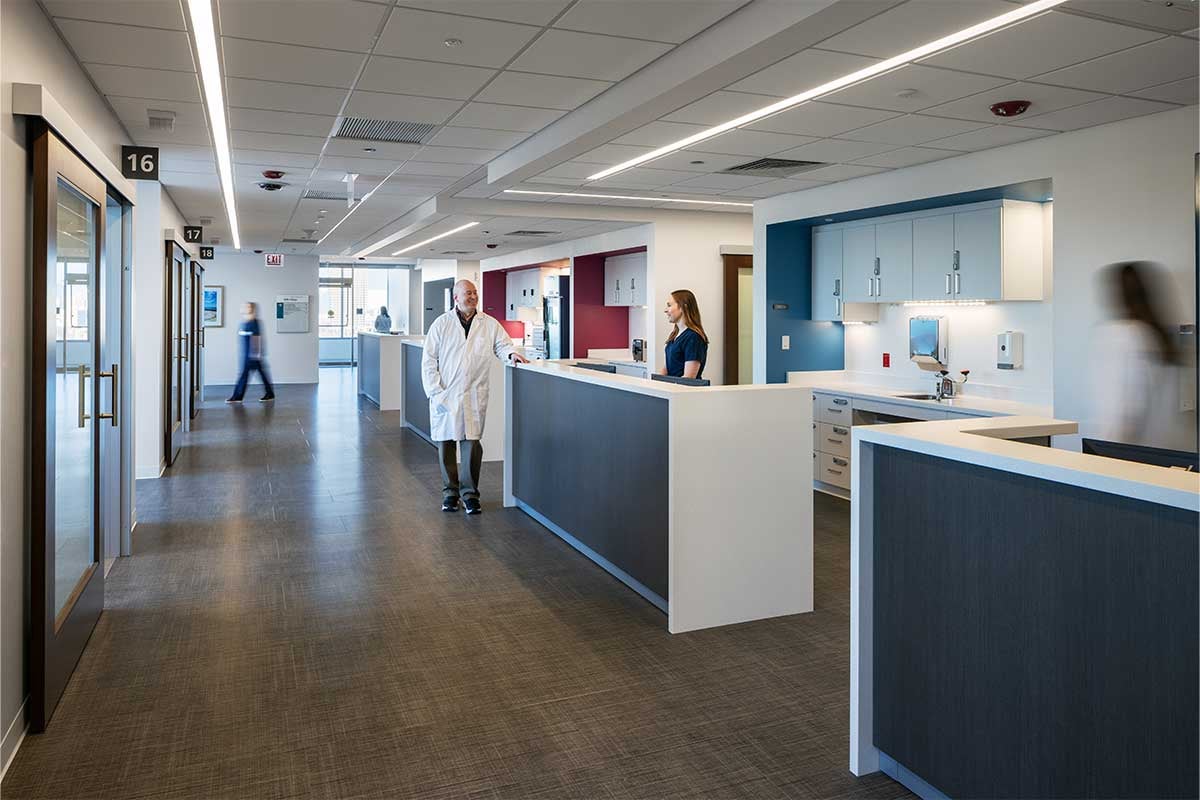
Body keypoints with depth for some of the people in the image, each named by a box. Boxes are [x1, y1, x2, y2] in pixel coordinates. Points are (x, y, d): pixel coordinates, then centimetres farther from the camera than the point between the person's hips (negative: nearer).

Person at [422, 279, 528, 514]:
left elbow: (502, 345, 10)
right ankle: (450, 492, 19)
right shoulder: (441, 324, 3)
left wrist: (512, 353, -15)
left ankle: (470, 494, 7)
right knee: (446, 443, 6)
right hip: (445, 395, 0)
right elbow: (429, 360, 1)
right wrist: (435, 391, -7)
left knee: (472, 443, -4)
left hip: (474, 395, 0)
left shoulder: (489, 324, 6)